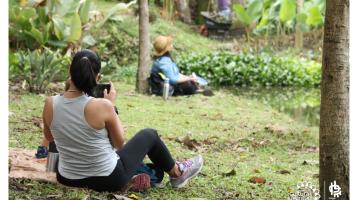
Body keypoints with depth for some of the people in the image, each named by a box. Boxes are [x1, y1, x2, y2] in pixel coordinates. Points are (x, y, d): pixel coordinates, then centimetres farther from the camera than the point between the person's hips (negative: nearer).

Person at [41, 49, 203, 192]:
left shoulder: (50, 103, -13)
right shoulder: (102, 105, -24)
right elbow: (119, 142, -7)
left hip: (68, 179, 4)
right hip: (108, 179, -4)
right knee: (149, 135, 19)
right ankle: (177, 173, 43)